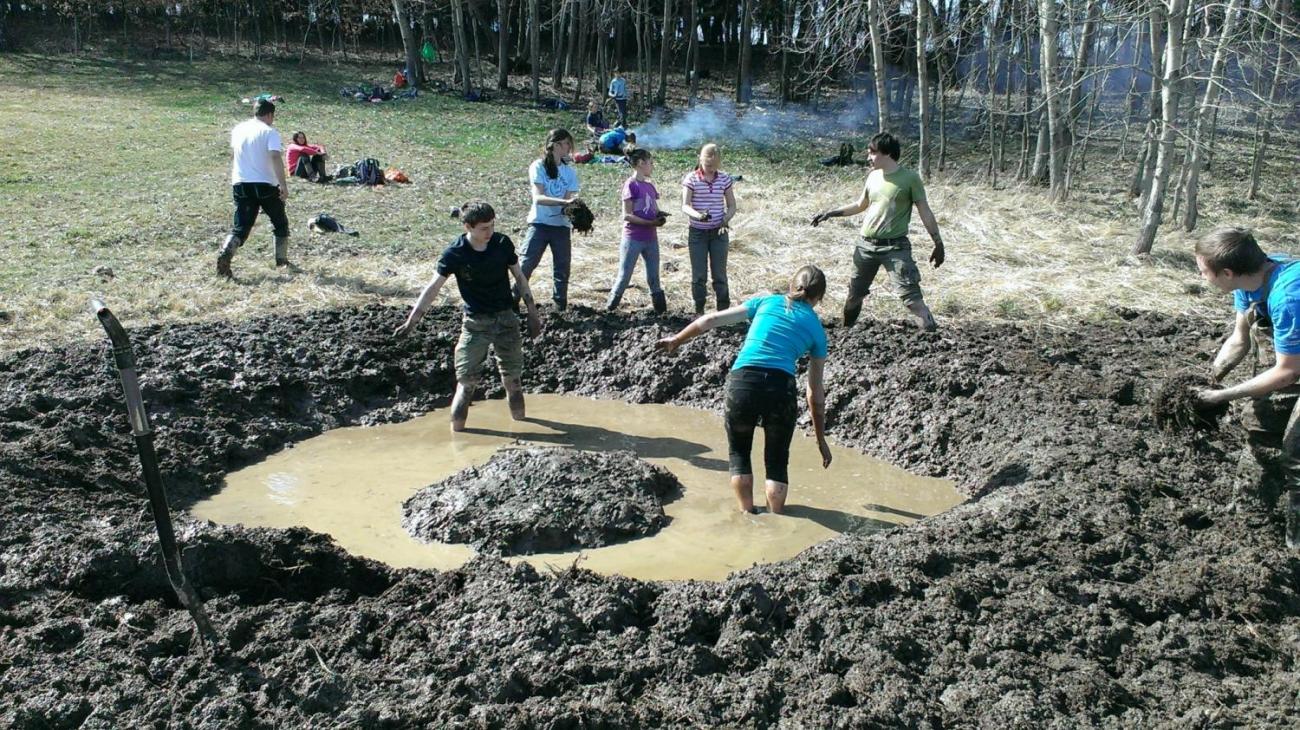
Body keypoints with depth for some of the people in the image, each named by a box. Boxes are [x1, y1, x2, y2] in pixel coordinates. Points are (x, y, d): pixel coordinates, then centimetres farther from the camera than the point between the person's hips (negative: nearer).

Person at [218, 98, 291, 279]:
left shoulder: (238, 129, 11)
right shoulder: (269, 132, -6)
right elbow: (275, 157, -21)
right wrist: (283, 184, -24)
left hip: (240, 184, 4)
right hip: (265, 185, -4)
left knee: (241, 227, 2)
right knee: (280, 223, 18)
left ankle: (225, 255, -24)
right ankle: (282, 260, 22)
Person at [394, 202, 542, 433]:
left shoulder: (502, 243, -7)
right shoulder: (455, 253, -13)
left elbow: (519, 277, 5)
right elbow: (433, 288, -12)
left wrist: (532, 313, 7)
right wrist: (411, 321, -16)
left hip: (506, 318, 2)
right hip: (475, 322, -2)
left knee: (513, 378, 7)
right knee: (466, 381, -5)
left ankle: (520, 421, 23)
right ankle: (456, 432, 2)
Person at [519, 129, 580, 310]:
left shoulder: (570, 171, 8)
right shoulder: (538, 166, -6)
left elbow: (569, 198, 0)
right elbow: (538, 197, -17)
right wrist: (564, 202, -30)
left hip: (562, 225, 4)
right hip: (539, 223, -4)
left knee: (562, 268, 7)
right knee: (526, 265, -9)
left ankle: (560, 307, 17)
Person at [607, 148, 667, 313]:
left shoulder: (650, 186, 12)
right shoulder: (631, 185, -9)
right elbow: (627, 215, -14)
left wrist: (661, 217, -6)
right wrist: (651, 223, -20)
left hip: (651, 239, 7)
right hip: (633, 239, -7)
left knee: (654, 278, 9)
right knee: (624, 277, -3)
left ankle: (662, 312, 13)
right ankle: (608, 311, 5)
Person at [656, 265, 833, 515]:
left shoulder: (766, 302, 18)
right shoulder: (817, 329, 18)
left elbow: (711, 320, 18)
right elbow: (816, 391, 20)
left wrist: (676, 339, 33)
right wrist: (821, 439, 27)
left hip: (742, 382, 0)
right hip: (781, 387, 0)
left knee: (738, 452, 24)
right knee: (777, 462, 21)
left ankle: (747, 516, 22)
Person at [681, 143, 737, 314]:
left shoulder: (724, 179, 0)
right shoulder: (691, 178, -7)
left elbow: (732, 205, 4)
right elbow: (685, 206, -15)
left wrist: (726, 219, -16)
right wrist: (698, 215, -36)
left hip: (718, 232, 1)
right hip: (697, 232, -1)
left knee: (720, 274, 4)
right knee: (699, 275, 5)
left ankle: (723, 311, 11)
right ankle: (699, 311, 17)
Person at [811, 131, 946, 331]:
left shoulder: (910, 178, -7)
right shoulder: (873, 176, 8)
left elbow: (925, 212, -4)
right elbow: (860, 205, 22)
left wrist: (938, 243, -6)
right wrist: (830, 213, 16)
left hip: (895, 247, -6)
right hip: (866, 245, 6)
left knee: (911, 295, -16)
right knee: (855, 293, 15)